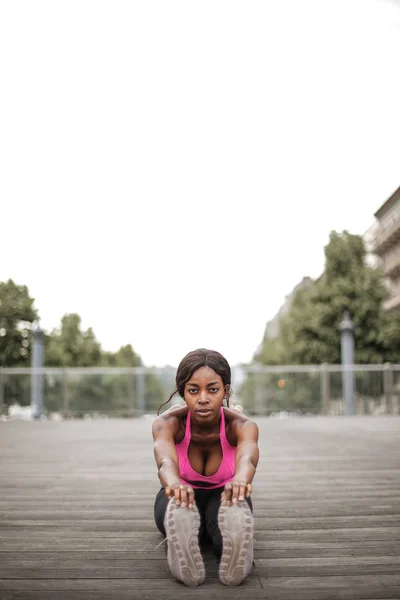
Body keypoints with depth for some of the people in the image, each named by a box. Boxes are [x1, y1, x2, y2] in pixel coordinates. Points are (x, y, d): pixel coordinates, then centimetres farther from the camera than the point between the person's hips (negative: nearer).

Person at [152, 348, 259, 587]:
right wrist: (174, 484, -74)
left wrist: (241, 481, -76)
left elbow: (247, 458, -51)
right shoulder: (167, 423, -27)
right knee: (178, 508, -39)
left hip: (222, 493, 0)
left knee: (235, 511, -40)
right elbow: (166, 460, -49)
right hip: (183, 494, 1)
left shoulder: (242, 425, -27)